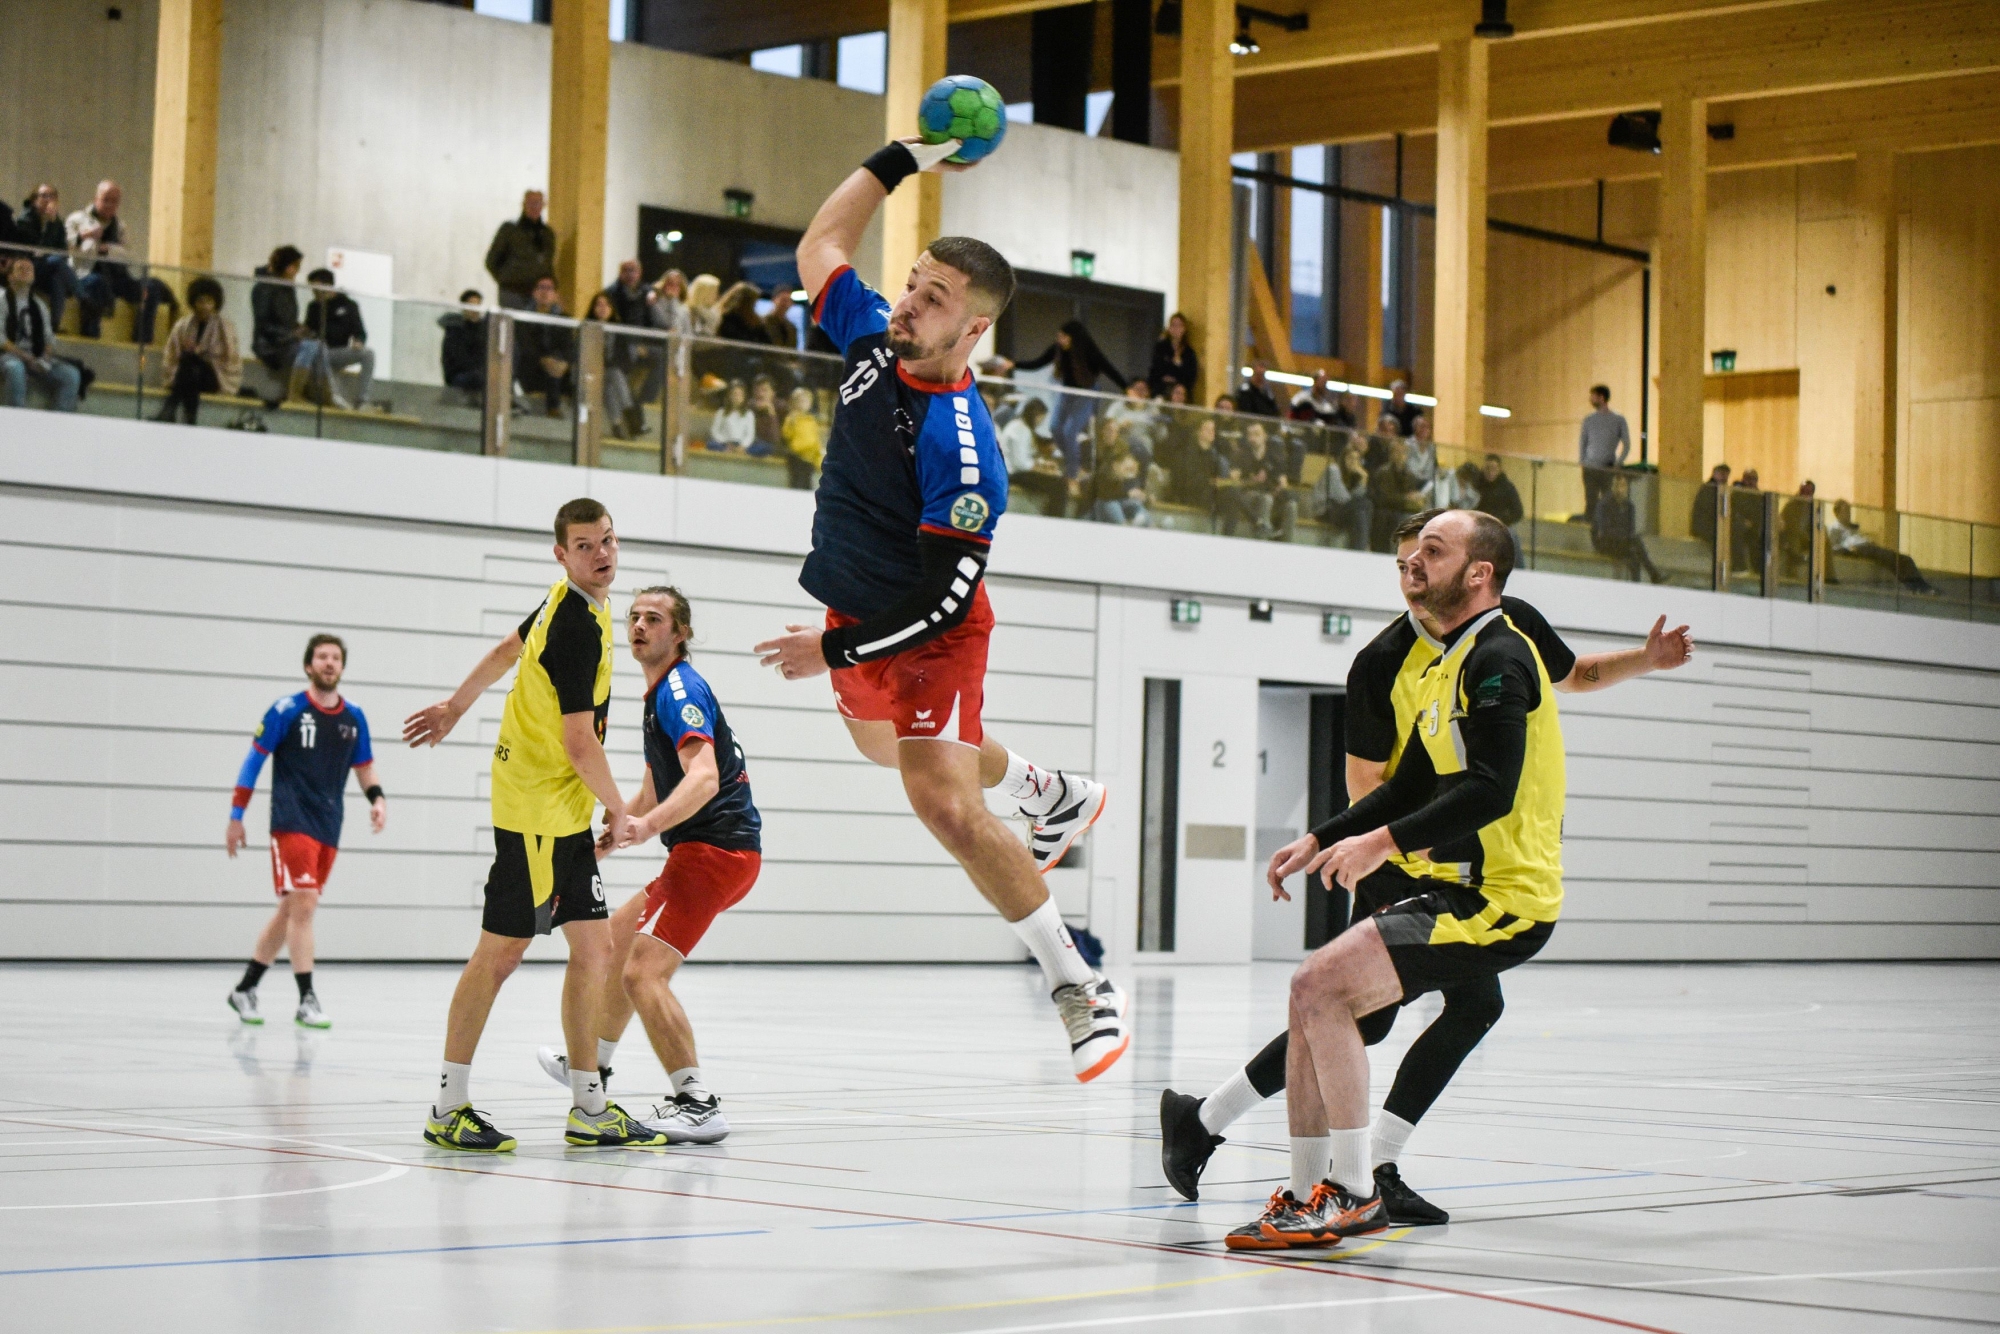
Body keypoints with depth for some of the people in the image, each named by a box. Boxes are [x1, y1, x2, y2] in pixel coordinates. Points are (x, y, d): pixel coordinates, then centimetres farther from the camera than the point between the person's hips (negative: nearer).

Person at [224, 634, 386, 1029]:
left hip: (328, 829, 6)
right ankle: (306, 1001, -13)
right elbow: (254, 759, -1)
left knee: (291, 909, 11)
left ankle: (245, 988, 24)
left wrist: (377, 798, 0)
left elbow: (363, 767, 20)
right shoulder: (287, 710, -4)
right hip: (292, 822, -6)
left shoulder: (354, 717, 10)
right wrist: (236, 817, -3)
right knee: (303, 903, -15)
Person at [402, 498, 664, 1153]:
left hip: (566, 815, 9)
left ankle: (590, 1109, 11)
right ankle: (449, 1107, 4)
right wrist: (618, 810, -7)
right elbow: (579, 739, -21)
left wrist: (454, 707, 39)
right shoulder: (578, 626, -20)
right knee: (501, 953, -3)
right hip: (536, 810, -9)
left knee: (593, 949, 7)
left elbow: (508, 649, 27)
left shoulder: (568, 604, 10)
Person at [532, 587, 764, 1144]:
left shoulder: (681, 690, -14)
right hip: (707, 851, 11)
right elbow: (655, 789, 29)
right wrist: (609, 836, 28)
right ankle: (593, 1066, 43)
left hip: (715, 847, -11)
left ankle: (697, 1104, -27)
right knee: (618, 937, 27)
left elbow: (704, 778, -30)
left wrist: (648, 825, -44)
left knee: (644, 971, -21)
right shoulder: (659, 694, 19)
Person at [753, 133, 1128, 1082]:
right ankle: (1055, 798, 60)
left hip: (927, 634, -9)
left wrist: (838, 650, -28)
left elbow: (948, 596, -29)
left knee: (946, 807, -22)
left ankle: (1082, 991, -11)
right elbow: (821, 247, 8)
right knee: (885, 746, 33)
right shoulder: (873, 341, -11)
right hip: (859, 614, 9)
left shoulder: (960, 446, -32)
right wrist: (900, 161, -1)